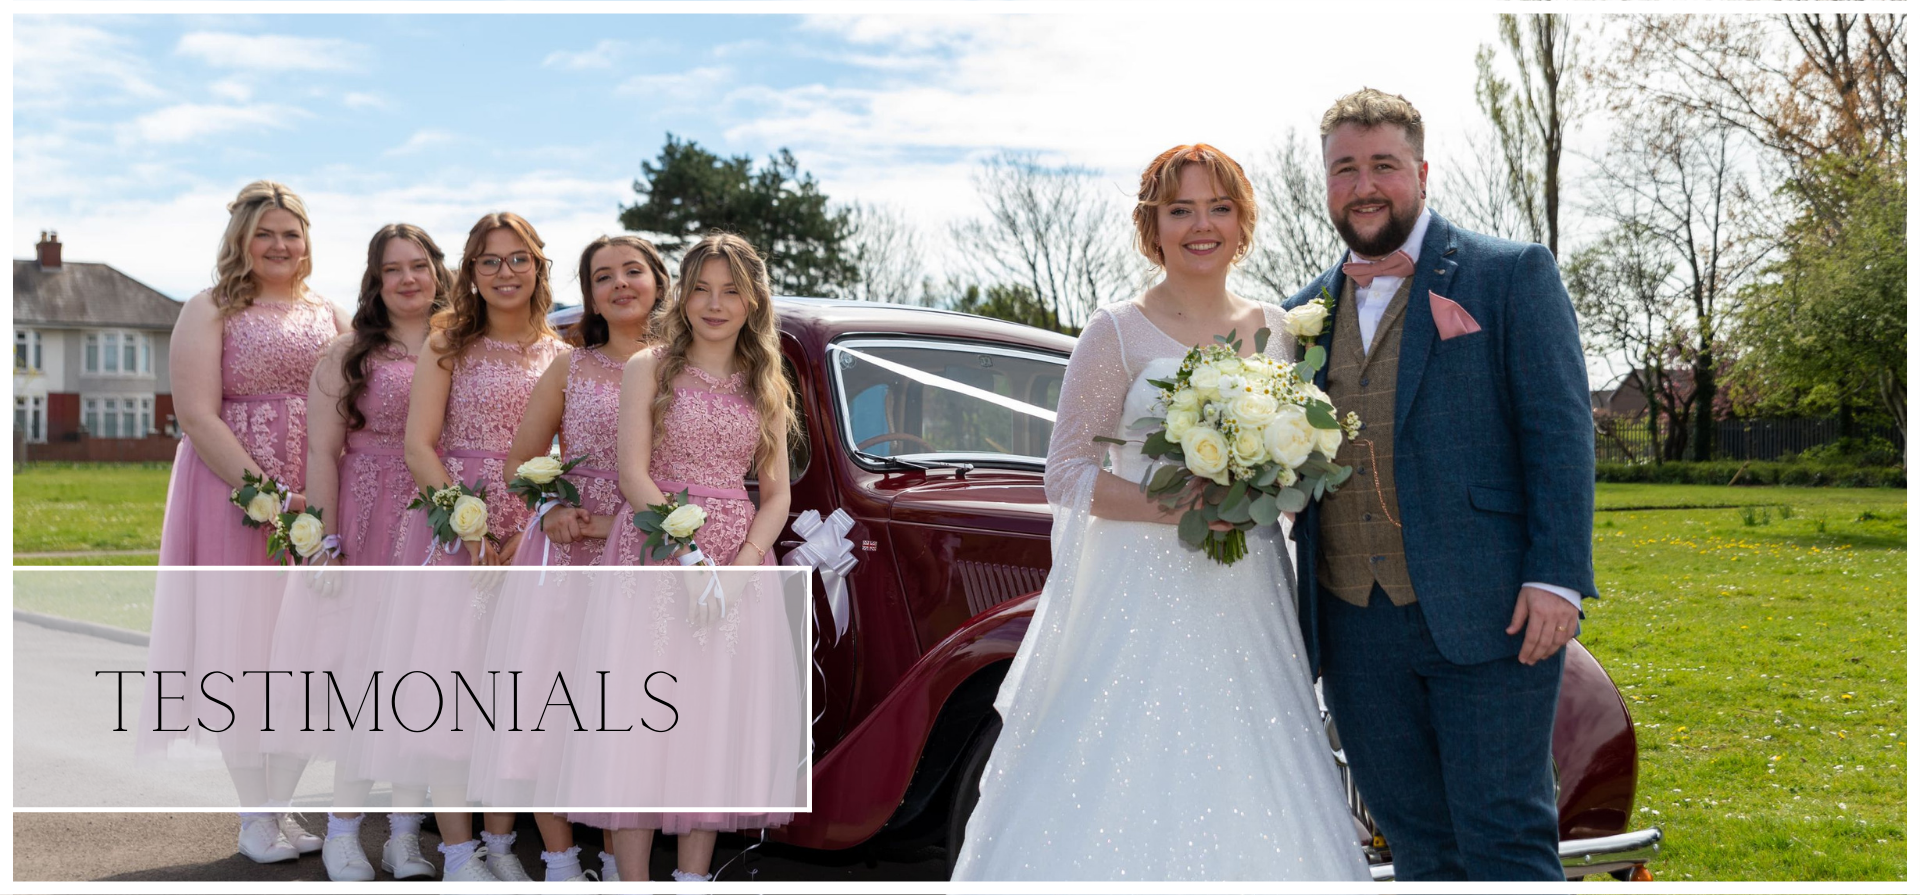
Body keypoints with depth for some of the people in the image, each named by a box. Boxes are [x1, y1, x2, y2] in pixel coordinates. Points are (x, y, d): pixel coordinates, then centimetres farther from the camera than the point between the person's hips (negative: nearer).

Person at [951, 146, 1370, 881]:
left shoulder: (1273, 328, 11)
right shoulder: (1120, 332, -2)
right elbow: (1066, 474, -6)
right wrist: (1177, 508, -18)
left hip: (1247, 601, 4)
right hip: (1142, 598, -4)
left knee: (1251, 805, 2)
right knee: (1120, 809, -7)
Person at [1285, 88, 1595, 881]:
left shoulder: (1511, 274, 2)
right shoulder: (1304, 311, 14)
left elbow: (1559, 430, -5)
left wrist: (1556, 578, -13)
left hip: (1487, 614, -4)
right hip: (1355, 629, 5)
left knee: (1505, 842, -3)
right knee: (1421, 852, 11)